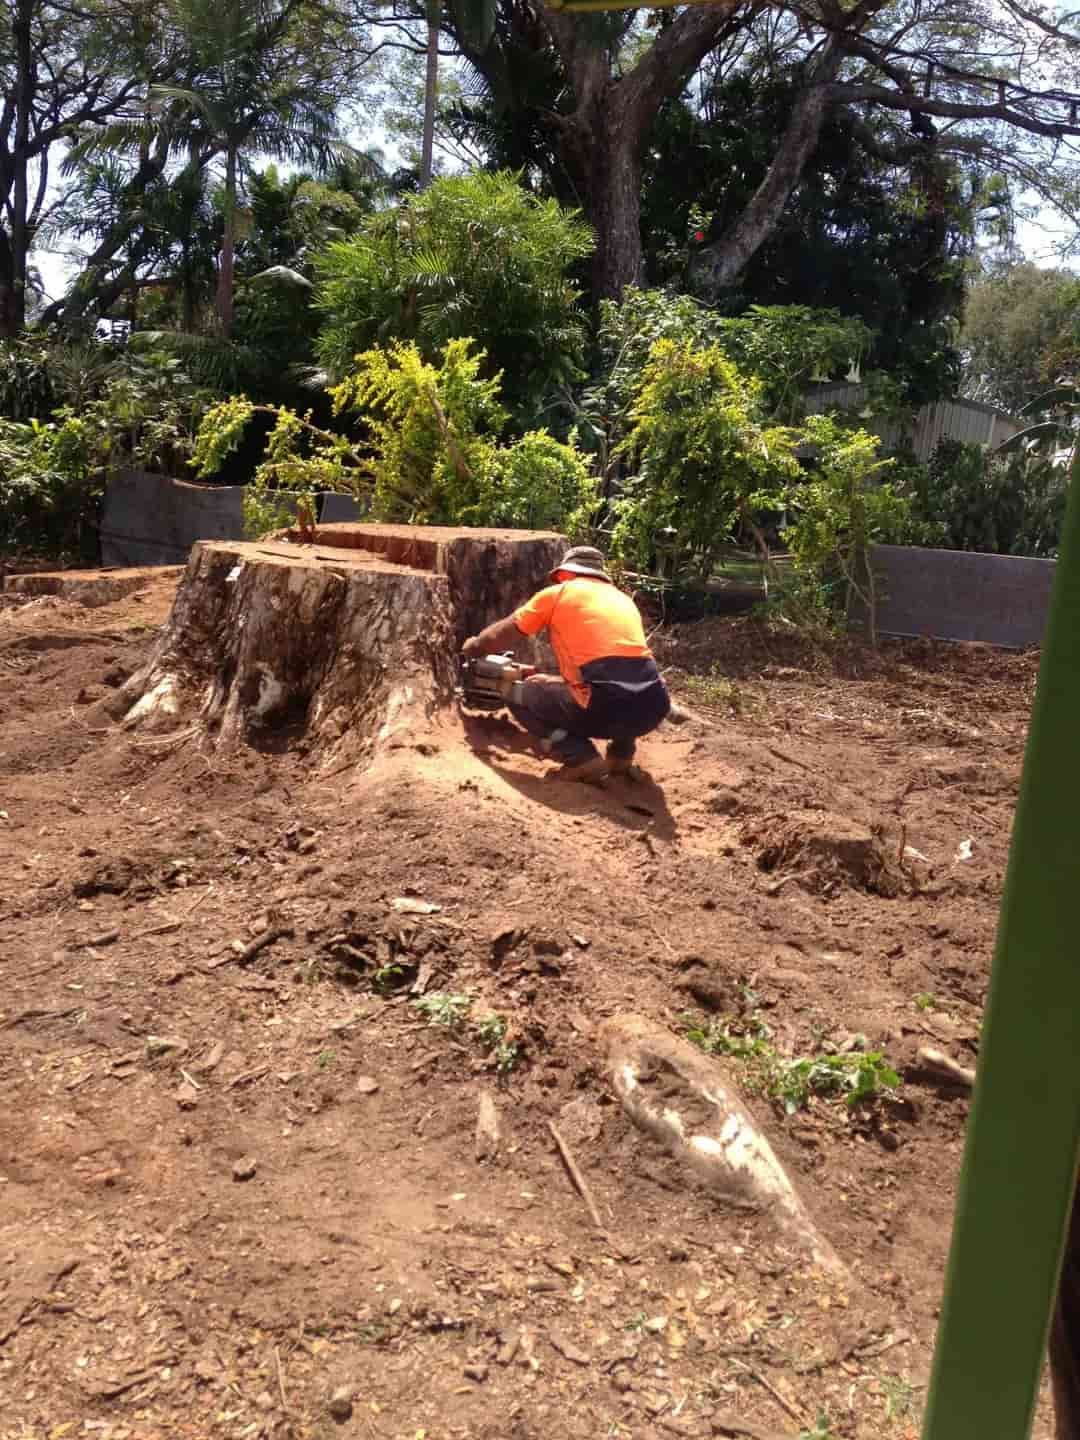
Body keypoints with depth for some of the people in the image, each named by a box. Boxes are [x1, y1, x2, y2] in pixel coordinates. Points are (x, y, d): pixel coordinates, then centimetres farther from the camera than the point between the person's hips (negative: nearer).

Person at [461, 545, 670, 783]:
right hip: (653, 706, 6)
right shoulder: (624, 600, 26)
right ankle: (622, 752, 20)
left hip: (606, 708, -5)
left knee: (518, 697, 19)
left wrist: (473, 646, 41)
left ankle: (581, 758, 2)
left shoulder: (557, 593, 12)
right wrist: (562, 681, 44)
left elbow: (498, 637, 20)